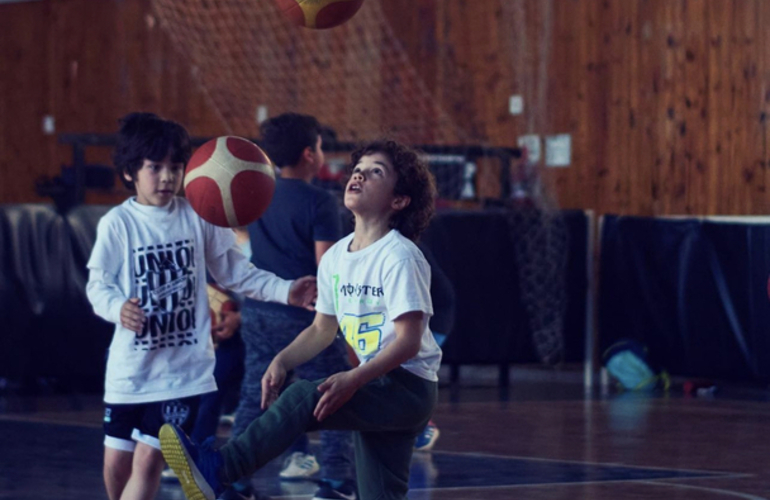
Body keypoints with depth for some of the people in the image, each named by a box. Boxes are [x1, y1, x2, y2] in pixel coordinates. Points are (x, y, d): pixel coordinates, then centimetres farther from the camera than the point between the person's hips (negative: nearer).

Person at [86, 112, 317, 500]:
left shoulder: (198, 217, -1)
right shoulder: (118, 223, -6)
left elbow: (234, 272, 7)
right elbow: (99, 283, -9)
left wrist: (285, 291, -4)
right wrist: (118, 308, -31)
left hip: (184, 368, 0)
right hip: (130, 368, 1)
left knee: (148, 461, -9)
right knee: (116, 464, 8)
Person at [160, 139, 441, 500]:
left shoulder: (400, 257, -16)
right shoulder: (336, 257, 9)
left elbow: (409, 341, -21)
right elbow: (322, 330, 16)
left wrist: (354, 379, -32)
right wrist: (282, 361, -3)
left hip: (410, 388, -9)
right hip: (377, 390, 9)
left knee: (305, 399, -27)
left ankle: (215, 470, -35)